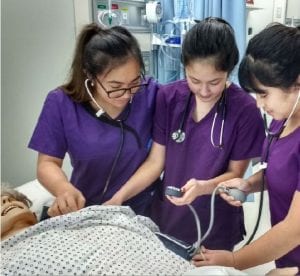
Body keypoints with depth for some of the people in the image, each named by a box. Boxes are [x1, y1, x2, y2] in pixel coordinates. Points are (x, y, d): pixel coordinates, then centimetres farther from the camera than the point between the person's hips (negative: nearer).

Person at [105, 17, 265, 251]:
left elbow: (236, 172, -9)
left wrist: (202, 187, -28)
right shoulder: (168, 97, -9)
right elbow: (156, 161, -6)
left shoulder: (245, 110, -16)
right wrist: (118, 197, -17)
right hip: (167, 219, 2)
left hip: (215, 226, -2)